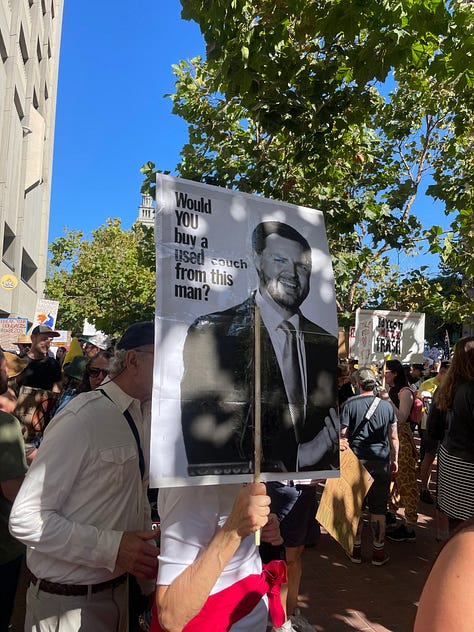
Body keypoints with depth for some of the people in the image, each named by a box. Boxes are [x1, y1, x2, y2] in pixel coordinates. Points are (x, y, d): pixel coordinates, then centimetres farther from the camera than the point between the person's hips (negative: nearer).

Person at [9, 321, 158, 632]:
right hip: (67, 602, -7)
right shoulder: (83, 419, -25)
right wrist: (111, 547, -29)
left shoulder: (146, 415, 2)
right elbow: (26, 518, -24)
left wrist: (154, 580, 8)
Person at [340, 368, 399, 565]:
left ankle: (356, 549, 20)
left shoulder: (350, 404, -8)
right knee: (378, 508, 10)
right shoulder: (386, 406, 0)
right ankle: (378, 552, 19)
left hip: (356, 460, -1)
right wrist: (394, 459, 16)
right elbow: (393, 437, 4)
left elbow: (343, 434, -8)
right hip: (380, 461, 1)